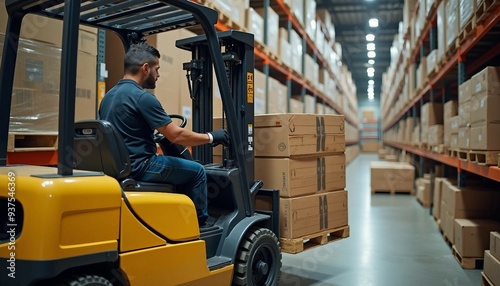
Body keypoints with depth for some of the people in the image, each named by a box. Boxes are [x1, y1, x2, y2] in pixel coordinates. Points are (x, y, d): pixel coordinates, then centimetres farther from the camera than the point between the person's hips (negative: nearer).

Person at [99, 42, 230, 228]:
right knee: (196, 171, 4)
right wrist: (210, 137, -3)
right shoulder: (142, 97, -18)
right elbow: (177, 135, -17)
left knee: (180, 169, 26)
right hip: (138, 166, -10)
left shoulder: (109, 95, 11)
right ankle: (199, 226, 18)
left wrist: (158, 136, 28)